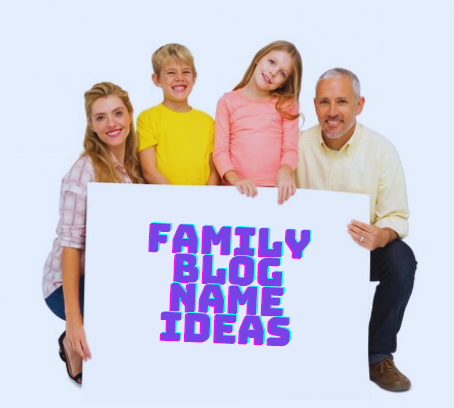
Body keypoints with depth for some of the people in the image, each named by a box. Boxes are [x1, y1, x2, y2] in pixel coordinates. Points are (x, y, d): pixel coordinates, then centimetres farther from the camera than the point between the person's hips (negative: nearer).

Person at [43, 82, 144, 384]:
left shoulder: (134, 163, 1)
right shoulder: (84, 172, -20)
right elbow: (70, 244, -23)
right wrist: (74, 319, -26)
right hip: (70, 283, -6)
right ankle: (75, 346, 4)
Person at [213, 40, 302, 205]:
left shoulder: (287, 105, 11)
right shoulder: (228, 101, 9)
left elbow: (290, 150, 4)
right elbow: (220, 150, 2)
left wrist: (284, 172, -17)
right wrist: (235, 179, -15)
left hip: (274, 188, 0)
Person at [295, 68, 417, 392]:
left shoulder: (382, 151, -9)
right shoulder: (299, 145, -3)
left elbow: (397, 217, -10)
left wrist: (381, 236, -33)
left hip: (363, 249, -1)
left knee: (401, 258, -31)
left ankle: (378, 356, -11)